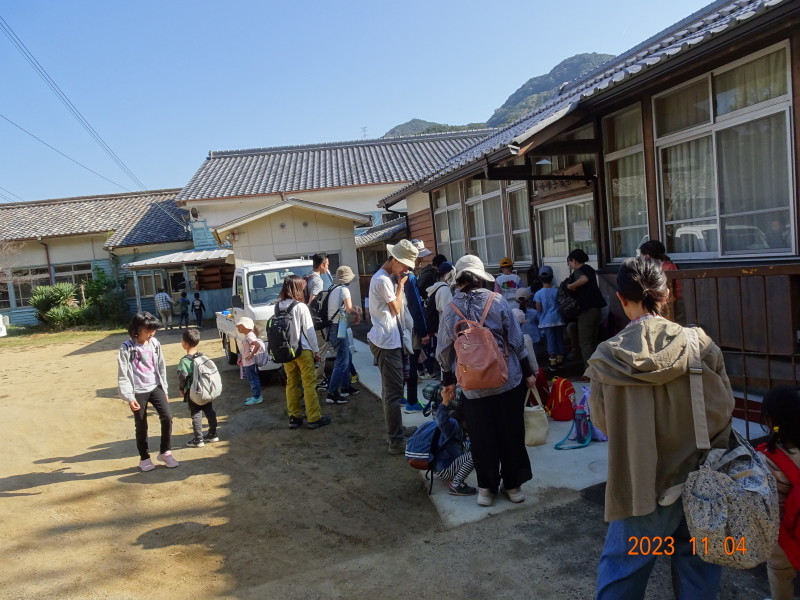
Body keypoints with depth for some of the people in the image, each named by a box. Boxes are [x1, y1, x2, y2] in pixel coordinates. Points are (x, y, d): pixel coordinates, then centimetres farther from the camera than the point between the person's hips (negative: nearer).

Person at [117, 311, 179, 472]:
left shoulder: (154, 344, 0)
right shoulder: (127, 349, -13)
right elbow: (123, 376, -11)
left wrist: (165, 390, 11)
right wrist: (129, 397, -15)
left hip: (155, 388, 4)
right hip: (138, 392, -3)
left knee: (167, 418, -6)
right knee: (141, 426, 7)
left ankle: (165, 452, 12)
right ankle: (144, 458, 25)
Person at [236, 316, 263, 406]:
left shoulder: (250, 336, -20)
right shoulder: (247, 336, 11)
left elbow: (257, 345, -35)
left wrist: (251, 355, -29)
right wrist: (241, 358, 18)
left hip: (250, 363, -10)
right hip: (246, 363, 10)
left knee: (253, 380, -1)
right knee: (251, 380, 17)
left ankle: (257, 397, 6)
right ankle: (254, 396, 27)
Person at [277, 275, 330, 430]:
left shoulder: (278, 307, 2)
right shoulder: (300, 307, -13)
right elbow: (309, 330, -11)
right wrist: (316, 350, -2)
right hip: (302, 350, -6)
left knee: (291, 383, 13)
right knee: (309, 384, 0)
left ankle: (294, 417, 18)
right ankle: (314, 418, 4)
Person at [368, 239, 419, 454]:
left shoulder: (386, 278, 16)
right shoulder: (382, 280, -16)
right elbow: (396, 309, -10)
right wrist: (400, 285, -4)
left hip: (389, 340, 11)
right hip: (387, 342, -11)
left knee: (390, 390, 17)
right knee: (394, 391, -8)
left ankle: (393, 433, 29)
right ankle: (396, 441, -4)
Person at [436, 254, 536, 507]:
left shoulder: (451, 310, -5)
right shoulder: (497, 301, -7)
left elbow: (444, 351, 0)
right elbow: (516, 340, -4)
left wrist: (448, 382, 13)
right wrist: (527, 372, 6)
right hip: (509, 380, 0)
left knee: (483, 438, 11)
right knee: (511, 434, 13)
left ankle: (487, 487, 22)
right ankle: (513, 484, 25)